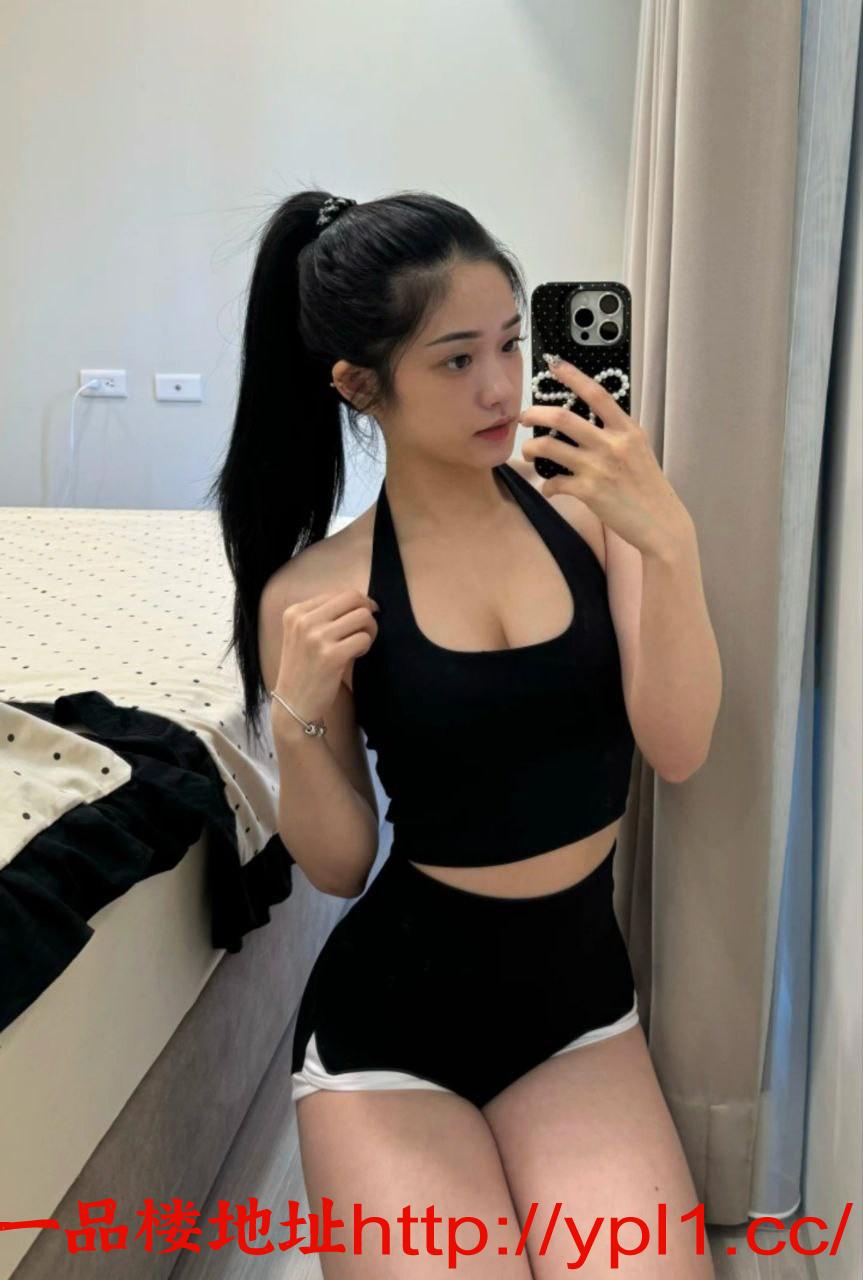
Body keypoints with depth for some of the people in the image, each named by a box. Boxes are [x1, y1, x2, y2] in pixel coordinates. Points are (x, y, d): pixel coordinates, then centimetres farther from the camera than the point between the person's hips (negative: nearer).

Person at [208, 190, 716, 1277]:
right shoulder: (313, 594, -8)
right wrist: (300, 718, -20)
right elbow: (339, 868, -2)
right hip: (394, 1007, -1)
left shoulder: (578, 508, -5)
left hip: (579, 988, 2)